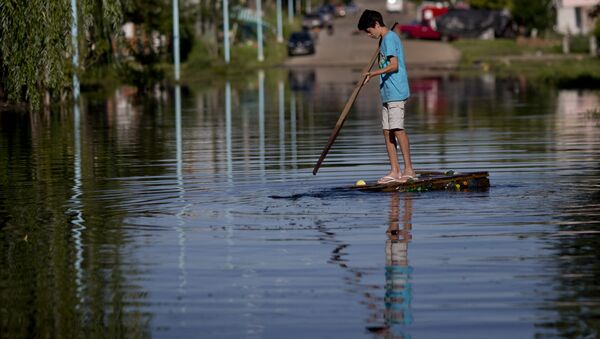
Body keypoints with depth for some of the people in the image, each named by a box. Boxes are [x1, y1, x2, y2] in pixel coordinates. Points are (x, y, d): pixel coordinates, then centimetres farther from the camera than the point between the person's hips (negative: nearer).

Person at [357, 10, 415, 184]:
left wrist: (373, 73, -24)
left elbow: (394, 65, -19)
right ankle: (394, 171, 7)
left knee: (397, 129, -12)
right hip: (388, 93, 10)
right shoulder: (386, 39, 19)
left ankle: (409, 169, -12)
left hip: (395, 92, -10)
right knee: (387, 131, 6)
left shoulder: (389, 38, -11)